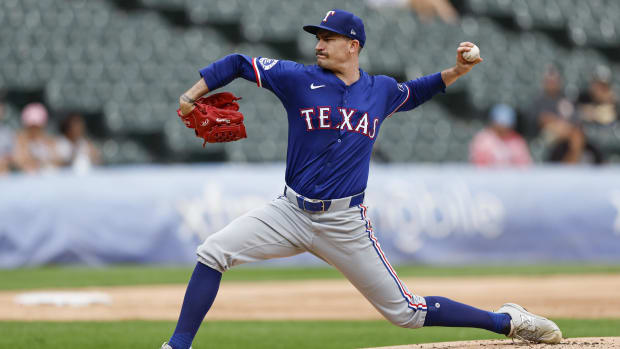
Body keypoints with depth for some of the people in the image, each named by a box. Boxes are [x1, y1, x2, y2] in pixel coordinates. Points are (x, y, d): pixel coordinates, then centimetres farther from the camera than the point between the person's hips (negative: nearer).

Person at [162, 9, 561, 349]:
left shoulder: (381, 90, 5)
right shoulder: (299, 79, -1)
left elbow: (416, 92, 28)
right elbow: (238, 63, 4)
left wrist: (457, 71, 14)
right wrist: (191, 97, -7)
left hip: (345, 223, -1)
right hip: (291, 212, 1)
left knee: (406, 311, 0)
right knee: (214, 252, -17)